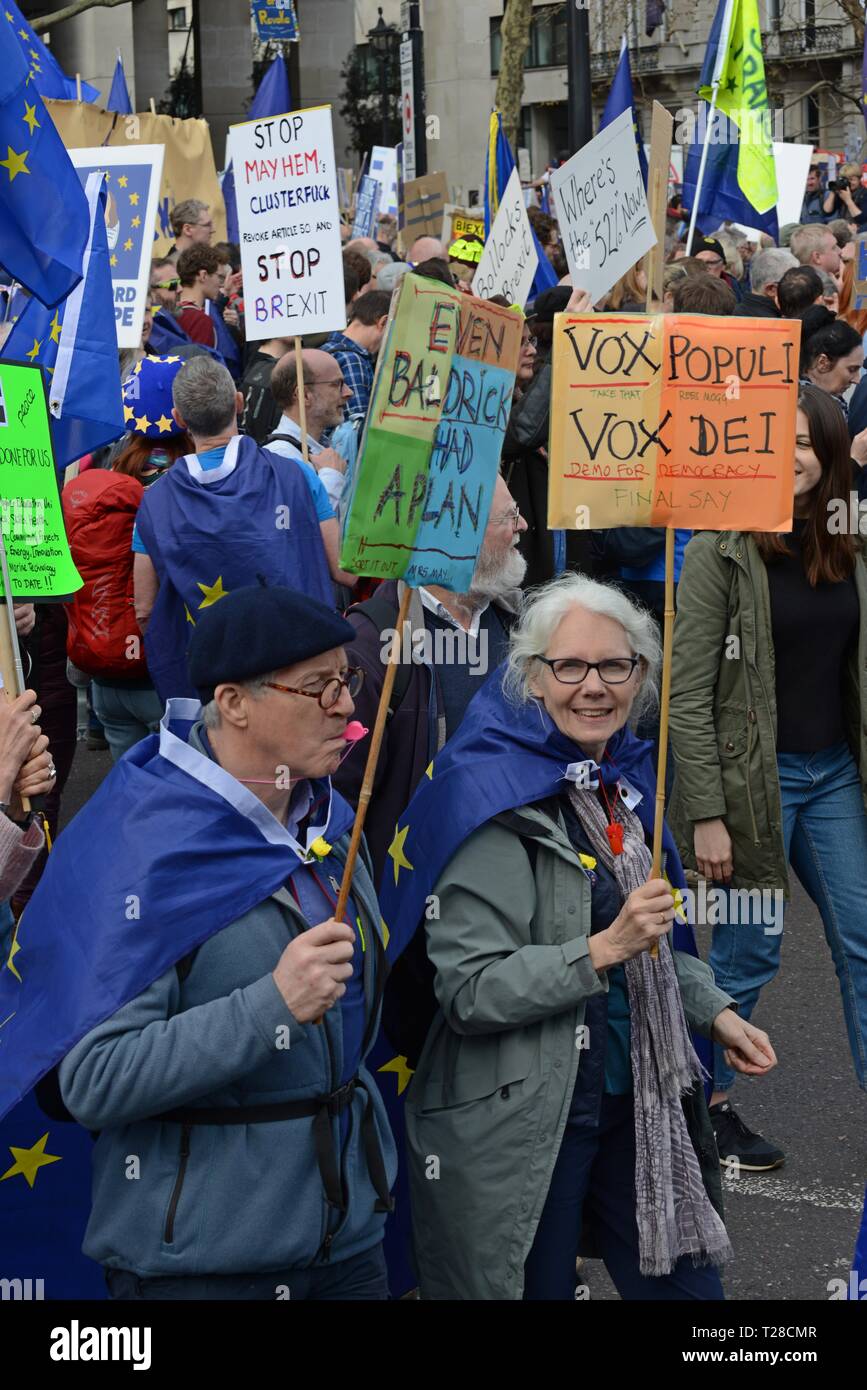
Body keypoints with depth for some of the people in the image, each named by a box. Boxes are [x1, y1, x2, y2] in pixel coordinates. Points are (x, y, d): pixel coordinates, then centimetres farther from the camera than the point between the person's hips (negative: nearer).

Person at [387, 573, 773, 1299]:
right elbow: (468, 989, -21)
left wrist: (714, 1010, 12)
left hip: (636, 1095, 8)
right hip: (521, 1121, -7)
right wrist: (605, 950, -25)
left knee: (686, 1282, 13)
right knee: (539, 1287, 5)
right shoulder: (493, 795, -17)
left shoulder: (624, 777, 7)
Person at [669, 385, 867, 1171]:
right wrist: (705, 813, -16)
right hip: (753, 778, -5)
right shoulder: (719, 552, -11)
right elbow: (688, 696, -13)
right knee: (750, 950, 4)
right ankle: (705, 1101, 25)